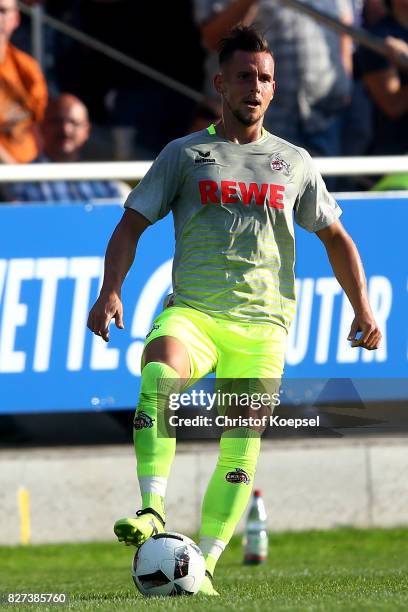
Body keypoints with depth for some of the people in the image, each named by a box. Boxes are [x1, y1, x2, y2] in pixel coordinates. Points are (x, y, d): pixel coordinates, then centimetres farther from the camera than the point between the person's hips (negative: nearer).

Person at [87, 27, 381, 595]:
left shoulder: (294, 162, 15)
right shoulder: (184, 154, 9)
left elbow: (335, 237, 22)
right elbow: (133, 223, 6)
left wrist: (363, 308, 12)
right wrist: (110, 290, -10)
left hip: (263, 321, 2)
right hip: (193, 309, -2)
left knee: (242, 448, -9)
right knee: (158, 376, -33)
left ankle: (203, 565, -5)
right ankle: (153, 510, -36)